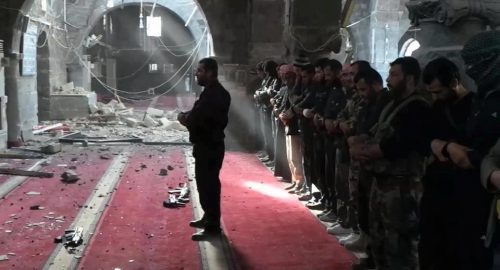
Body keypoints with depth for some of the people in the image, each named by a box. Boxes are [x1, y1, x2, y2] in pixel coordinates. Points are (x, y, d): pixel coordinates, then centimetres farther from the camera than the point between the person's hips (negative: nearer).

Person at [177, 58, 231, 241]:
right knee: (208, 184, 20)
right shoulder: (214, 92, 13)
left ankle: (212, 227, 2)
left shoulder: (214, 94, -22)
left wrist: (185, 119, -7)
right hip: (209, 145, 11)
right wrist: (188, 116, -2)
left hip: (208, 147, -11)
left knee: (207, 185, -4)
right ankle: (209, 218, 32)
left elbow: (198, 118, -26)